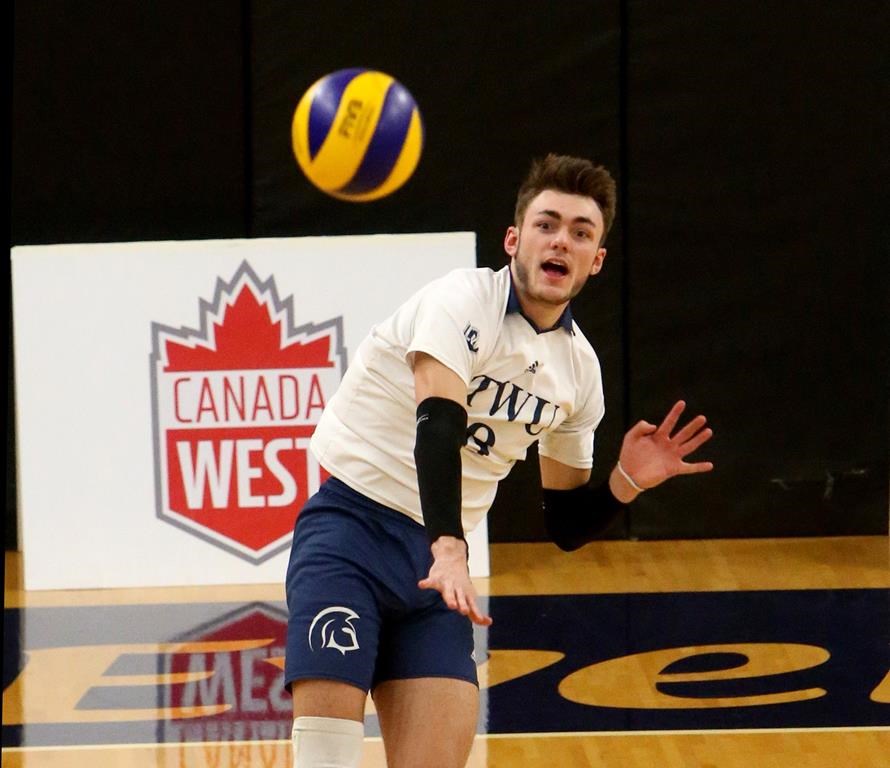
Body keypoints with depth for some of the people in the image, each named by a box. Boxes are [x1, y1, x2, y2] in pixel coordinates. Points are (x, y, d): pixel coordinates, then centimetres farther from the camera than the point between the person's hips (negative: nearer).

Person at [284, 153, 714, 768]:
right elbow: (438, 424, -28)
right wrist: (448, 551, -43)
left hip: (439, 559, 6)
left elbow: (566, 524, 17)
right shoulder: (463, 300, -11)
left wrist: (627, 482, -4)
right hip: (351, 530, -6)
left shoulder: (579, 367, 9)